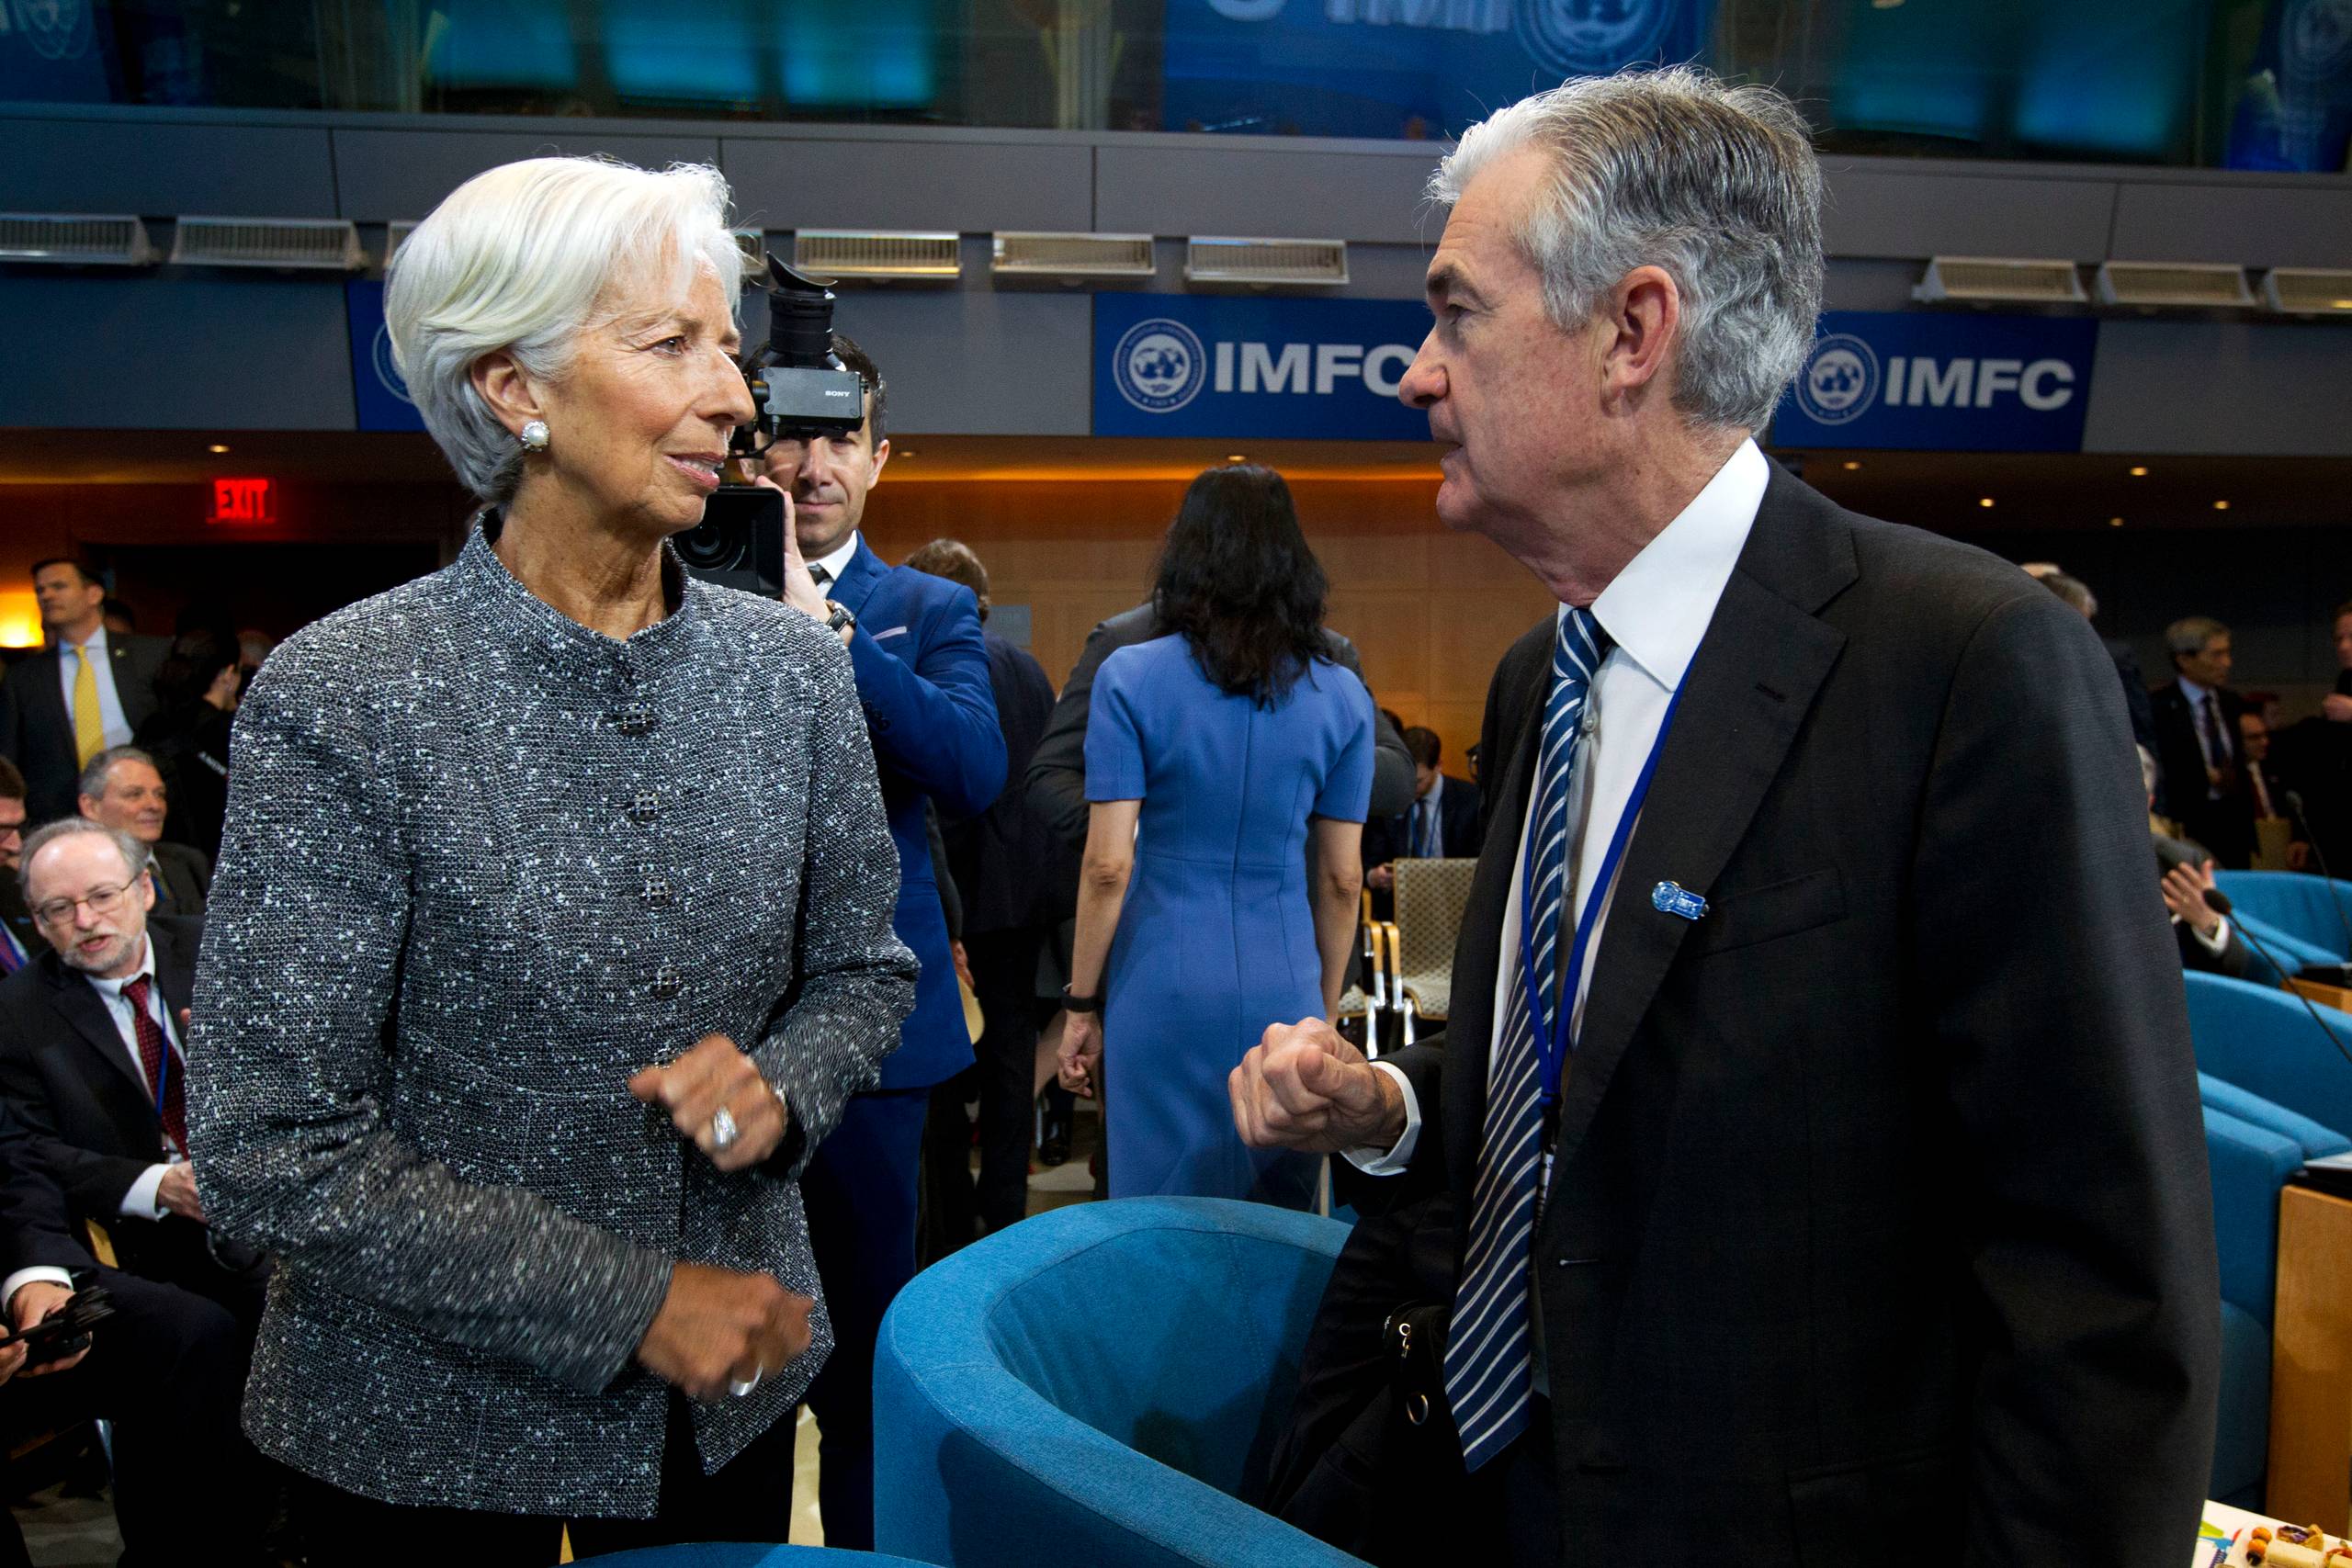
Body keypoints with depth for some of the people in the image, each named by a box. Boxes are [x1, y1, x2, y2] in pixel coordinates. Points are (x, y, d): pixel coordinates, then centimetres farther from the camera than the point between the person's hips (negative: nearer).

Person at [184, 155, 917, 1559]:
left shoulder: (793, 665, -5)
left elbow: (863, 966, 6)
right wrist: (629, 1303, -17)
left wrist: (779, 1087, -16)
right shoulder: (343, 701, -17)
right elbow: (272, 1156, -17)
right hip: (438, 1429, -4)